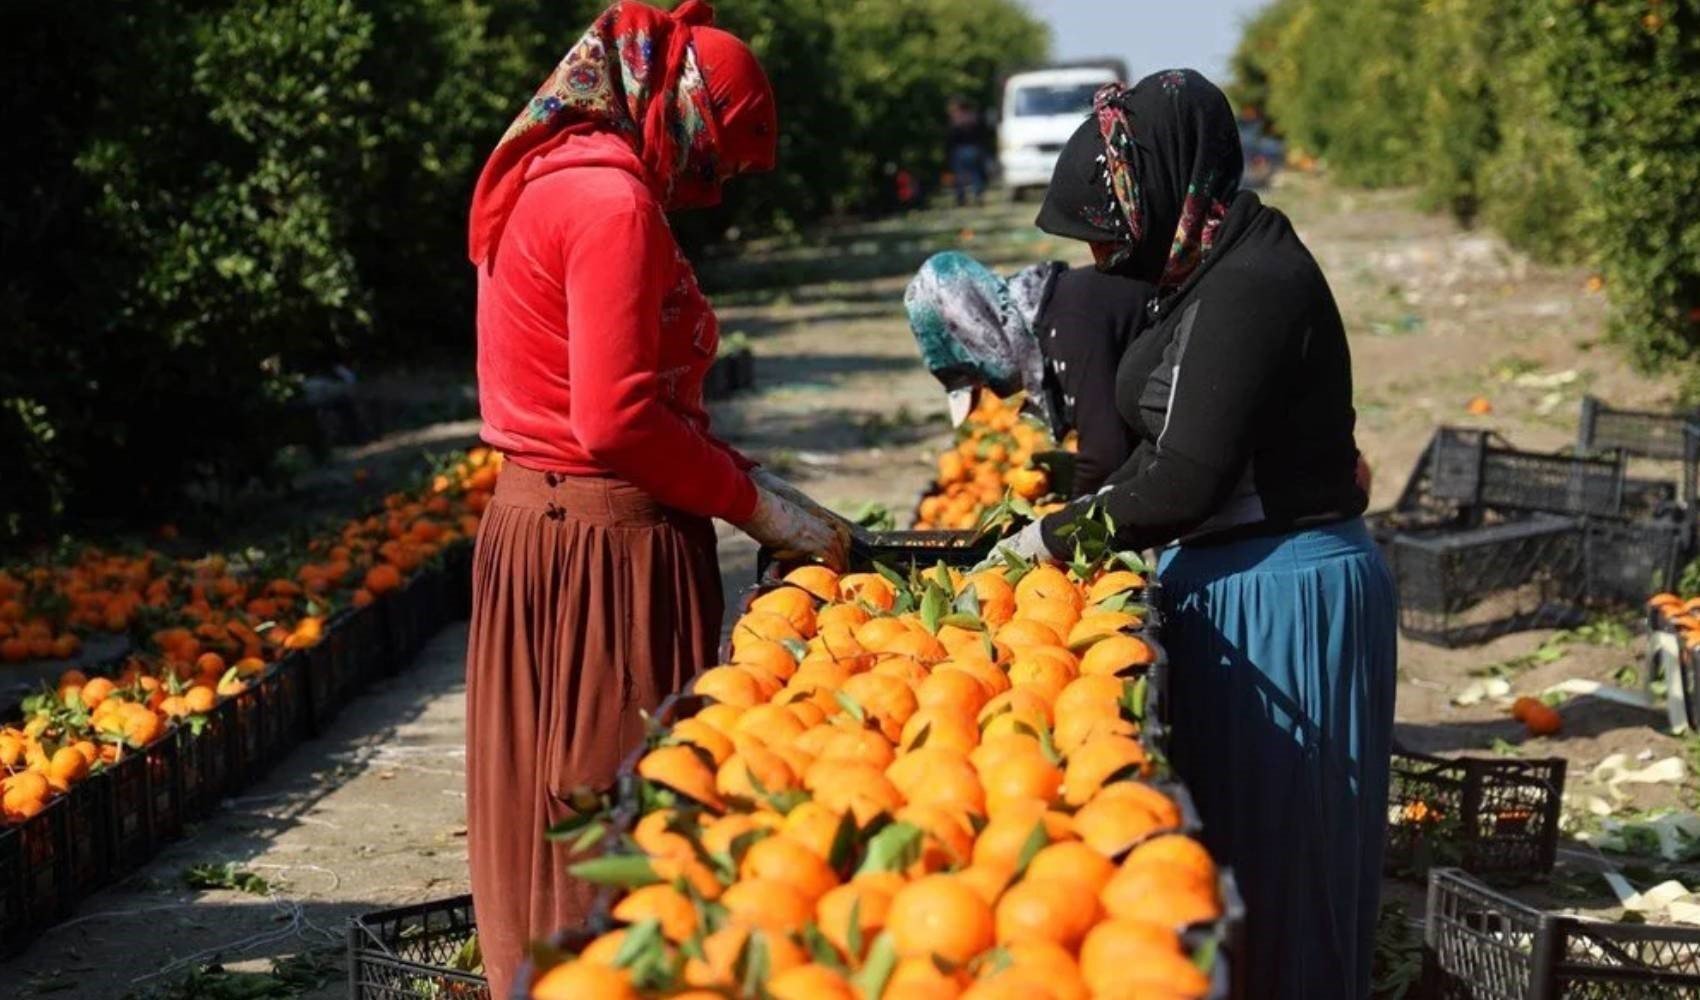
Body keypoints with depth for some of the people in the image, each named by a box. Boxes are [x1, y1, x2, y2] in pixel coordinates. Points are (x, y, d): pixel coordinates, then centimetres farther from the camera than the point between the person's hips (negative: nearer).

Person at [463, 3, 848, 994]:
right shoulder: (612, 200, -16)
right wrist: (758, 503, -9)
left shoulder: (551, 179, 15)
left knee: (557, 811, 16)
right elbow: (617, 422, -20)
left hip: (534, 527, 10)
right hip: (607, 543, -10)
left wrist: (743, 482, 9)